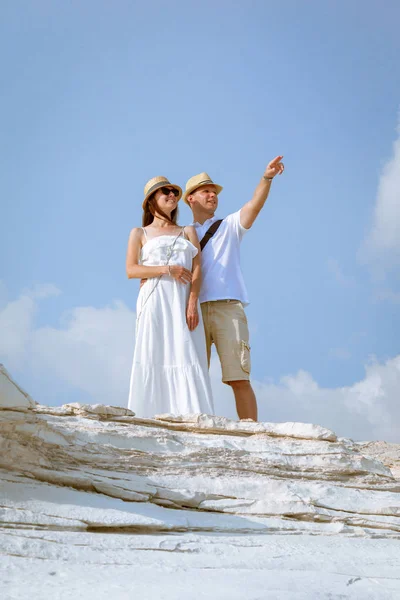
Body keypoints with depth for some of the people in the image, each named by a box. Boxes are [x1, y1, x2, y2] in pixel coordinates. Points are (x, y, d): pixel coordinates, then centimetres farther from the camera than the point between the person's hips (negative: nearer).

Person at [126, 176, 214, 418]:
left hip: (184, 302, 1)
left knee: (188, 359, -11)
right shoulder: (140, 233, 17)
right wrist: (167, 270, -12)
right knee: (153, 359, -11)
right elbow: (131, 270, 3)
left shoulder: (188, 231, 22)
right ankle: (150, 420, -15)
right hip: (155, 302, -1)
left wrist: (192, 304, -10)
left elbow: (197, 269, 7)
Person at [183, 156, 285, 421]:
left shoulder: (229, 226, 18)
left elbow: (255, 204, 1)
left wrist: (267, 178, -16)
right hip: (193, 311, 2)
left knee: (239, 377, -9)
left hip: (227, 307, -2)